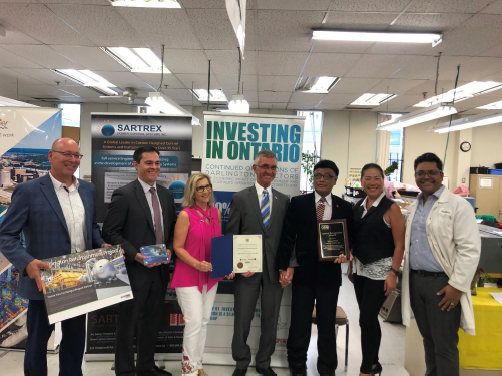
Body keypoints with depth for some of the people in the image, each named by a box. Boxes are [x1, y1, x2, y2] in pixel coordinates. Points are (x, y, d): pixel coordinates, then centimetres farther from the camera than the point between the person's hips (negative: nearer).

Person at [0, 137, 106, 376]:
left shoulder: (88, 189, 5)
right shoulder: (28, 190, -11)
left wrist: (102, 245, -4)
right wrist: (27, 262, -28)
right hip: (45, 280, -5)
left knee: (76, 337, 20)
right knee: (38, 339, 14)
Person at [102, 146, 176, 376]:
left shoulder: (166, 195, 8)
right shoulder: (124, 194, -11)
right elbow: (110, 232, -13)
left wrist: (169, 249, -3)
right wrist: (135, 255, -20)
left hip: (160, 269, 6)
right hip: (134, 270, -6)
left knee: (152, 321, 18)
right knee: (128, 323, 9)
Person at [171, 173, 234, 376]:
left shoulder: (216, 213, 4)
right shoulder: (185, 215, -12)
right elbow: (177, 247, -11)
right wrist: (196, 264, -23)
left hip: (211, 276, 6)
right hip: (188, 276, -5)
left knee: (204, 321, 14)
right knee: (194, 322, -5)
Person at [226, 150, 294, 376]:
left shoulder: (284, 200, 7)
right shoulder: (240, 198, -1)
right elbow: (231, 235, -2)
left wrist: (289, 265, -4)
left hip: (275, 269, 2)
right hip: (247, 268, -2)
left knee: (271, 320, 14)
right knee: (242, 319, 10)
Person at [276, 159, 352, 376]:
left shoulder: (345, 207, 3)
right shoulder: (298, 203, -1)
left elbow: (350, 238, 8)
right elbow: (287, 237, -3)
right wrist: (283, 267, -9)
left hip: (330, 274, 1)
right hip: (303, 272, -1)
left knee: (327, 325, 15)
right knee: (299, 324, 11)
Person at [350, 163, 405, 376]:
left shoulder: (391, 208, -8)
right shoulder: (358, 207, 7)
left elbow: (399, 244, -10)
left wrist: (393, 273, -15)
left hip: (380, 271, -5)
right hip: (360, 270, 5)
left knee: (366, 319, -5)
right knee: (369, 319, 14)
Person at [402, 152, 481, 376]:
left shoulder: (458, 205, -9)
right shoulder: (415, 207, 12)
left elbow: (469, 249, -14)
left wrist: (457, 286, -17)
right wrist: (408, 276, 13)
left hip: (442, 283, -6)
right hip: (415, 280, 7)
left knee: (444, 344, 4)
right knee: (428, 338, 19)